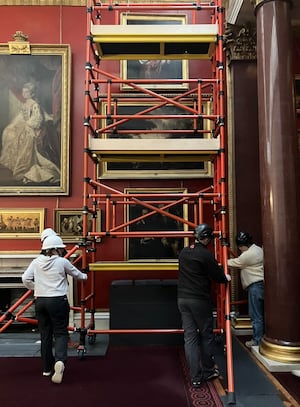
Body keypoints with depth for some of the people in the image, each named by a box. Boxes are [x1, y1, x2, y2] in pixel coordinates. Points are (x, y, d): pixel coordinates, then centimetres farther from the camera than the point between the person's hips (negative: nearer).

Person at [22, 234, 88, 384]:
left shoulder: (36, 262, 1)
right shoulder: (62, 262, -6)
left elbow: (25, 279, -2)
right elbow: (76, 274, 9)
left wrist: (35, 288, 15)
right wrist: (84, 276, 30)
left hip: (40, 301, 4)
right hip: (58, 301, -4)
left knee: (45, 335, 15)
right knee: (60, 333, 3)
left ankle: (47, 368, 24)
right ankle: (60, 361, -22)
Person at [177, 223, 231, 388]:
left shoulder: (183, 252, 8)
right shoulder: (205, 254, -14)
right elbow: (218, 277, -9)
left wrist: (218, 268, 27)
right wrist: (226, 277, 14)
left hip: (182, 299, 6)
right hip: (200, 300, -6)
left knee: (189, 337, 7)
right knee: (206, 336, 12)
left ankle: (195, 377, 10)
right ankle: (208, 371, 26)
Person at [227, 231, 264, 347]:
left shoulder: (248, 254, -15)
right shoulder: (258, 249, 14)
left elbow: (234, 263, -4)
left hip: (255, 286, -10)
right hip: (262, 284, 10)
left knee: (255, 315, -1)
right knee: (261, 313, 15)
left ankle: (257, 340, 6)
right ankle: (264, 336, 21)